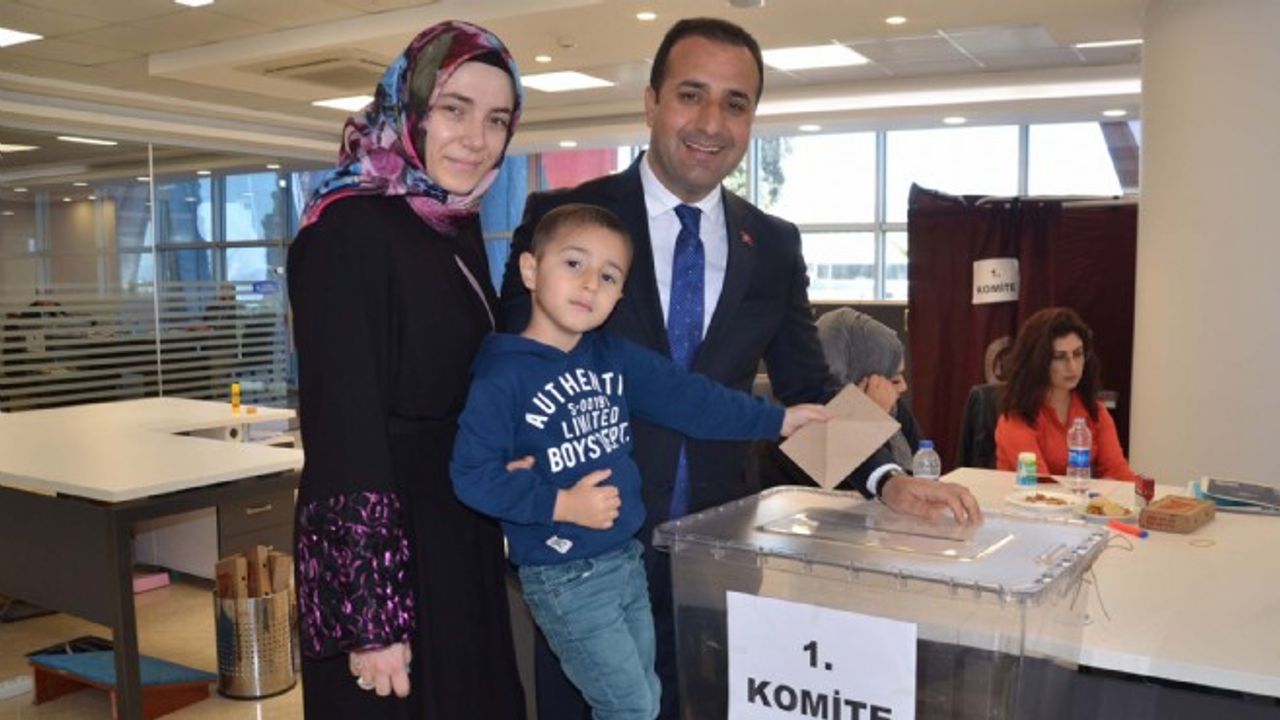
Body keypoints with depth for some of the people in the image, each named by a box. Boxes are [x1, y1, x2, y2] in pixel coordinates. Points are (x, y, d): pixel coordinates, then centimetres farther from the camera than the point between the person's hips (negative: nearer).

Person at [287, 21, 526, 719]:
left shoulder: (458, 221, 6)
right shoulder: (348, 230, -18)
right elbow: (342, 426, -21)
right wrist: (371, 618, -22)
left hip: (462, 535, 8)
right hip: (383, 542, -8)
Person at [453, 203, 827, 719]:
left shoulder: (616, 357, 4)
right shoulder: (503, 376, -16)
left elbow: (688, 396, 9)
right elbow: (471, 475, -18)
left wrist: (777, 421, 10)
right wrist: (561, 504, -22)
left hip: (627, 560, 7)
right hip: (565, 578, -7)